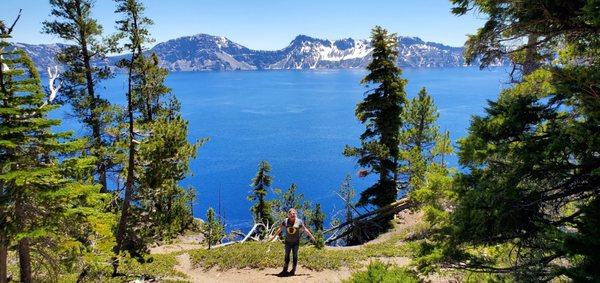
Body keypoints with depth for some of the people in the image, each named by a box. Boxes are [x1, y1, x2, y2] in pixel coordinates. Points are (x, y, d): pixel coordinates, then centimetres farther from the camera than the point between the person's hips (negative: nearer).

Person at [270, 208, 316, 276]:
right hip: (288, 241, 1)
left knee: (295, 256, 3)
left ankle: (293, 270, 11)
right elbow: (279, 229, 2)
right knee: (287, 255, 4)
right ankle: (285, 270, 8)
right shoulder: (285, 221, -7)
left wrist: (311, 236, -1)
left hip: (296, 242, -1)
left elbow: (305, 229, -3)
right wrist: (274, 236, 7)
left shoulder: (299, 221, -9)